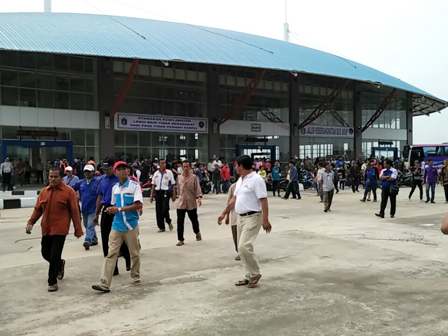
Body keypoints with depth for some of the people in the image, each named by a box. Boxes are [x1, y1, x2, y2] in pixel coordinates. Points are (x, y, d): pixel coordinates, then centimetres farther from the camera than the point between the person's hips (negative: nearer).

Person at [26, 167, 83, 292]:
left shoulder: (68, 191, -6)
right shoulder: (43, 192, 7)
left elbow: (74, 212, -6)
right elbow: (37, 209, 12)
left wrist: (78, 229, -6)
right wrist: (30, 222, -1)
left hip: (60, 230, -5)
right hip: (46, 229, 5)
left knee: (54, 256, -6)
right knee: (45, 254, 15)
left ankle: (52, 282, 10)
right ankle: (60, 264, 45)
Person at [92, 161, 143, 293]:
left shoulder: (135, 185, -8)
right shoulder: (115, 187, 10)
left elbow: (139, 205, -17)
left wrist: (120, 209, -20)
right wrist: (111, 209, -3)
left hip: (131, 225, -4)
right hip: (117, 225, 4)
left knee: (134, 253, 11)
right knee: (111, 253, -3)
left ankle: (136, 277, 29)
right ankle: (104, 284, -5)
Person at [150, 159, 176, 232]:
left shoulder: (169, 172, 0)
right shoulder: (156, 173, 8)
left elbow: (173, 184, 2)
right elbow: (153, 185, 12)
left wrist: (174, 195, -2)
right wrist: (152, 196, 8)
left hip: (166, 192, -3)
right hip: (158, 192, 4)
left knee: (165, 209, -12)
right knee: (158, 211, 4)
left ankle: (168, 222, 18)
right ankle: (161, 227, 16)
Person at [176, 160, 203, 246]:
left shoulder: (193, 177, -6)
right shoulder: (179, 178, 6)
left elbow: (197, 188, -11)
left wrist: (199, 198, -25)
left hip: (191, 203, -2)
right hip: (181, 203, 2)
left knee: (194, 220, 12)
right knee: (180, 222, -4)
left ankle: (197, 233, 41)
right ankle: (181, 240, 4)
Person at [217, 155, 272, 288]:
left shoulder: (256, 179, -15)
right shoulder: (240, 180, 13)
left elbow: (263, 201, -19)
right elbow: (234, 199, 21)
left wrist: (265, 220, -24)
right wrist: (224, 213, 23)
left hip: (252, 217, -9)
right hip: (241, 217, 9)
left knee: (244, 246, -17)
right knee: (241, 248, 10)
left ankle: (255, 274, 1)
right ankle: (249, 276, 20)